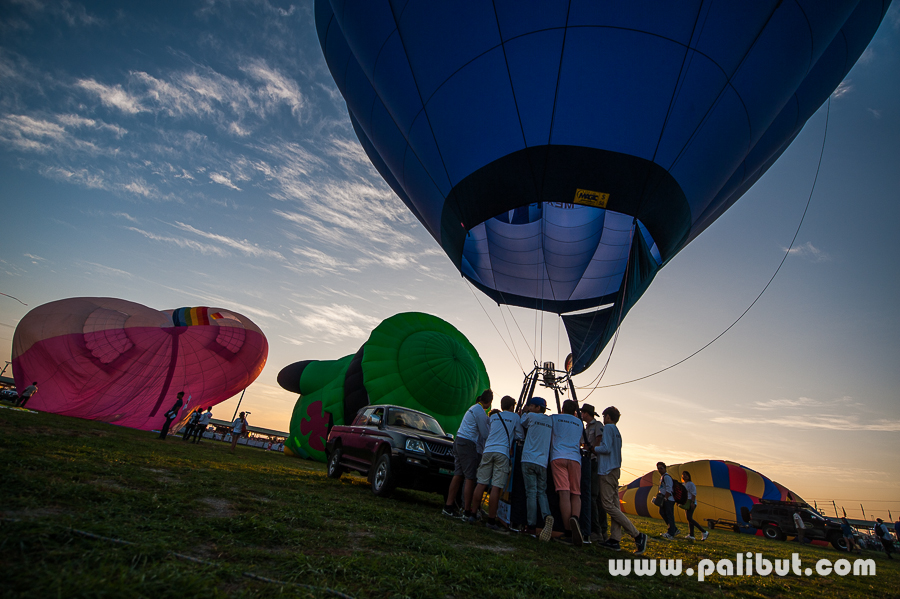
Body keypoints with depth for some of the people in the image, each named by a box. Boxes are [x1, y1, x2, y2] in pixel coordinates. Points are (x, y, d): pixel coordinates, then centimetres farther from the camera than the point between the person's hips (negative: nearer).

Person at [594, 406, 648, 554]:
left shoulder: (608, 428, -8)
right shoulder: (617, 432, 20)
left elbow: (606, 448, -18)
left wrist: (593, 448, -4)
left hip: (607, 470, -10)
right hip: (616, 469, 10)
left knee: (608, 505, -10)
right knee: (614, 505, 4)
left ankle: (638, 535, -13)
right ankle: (614, 539, 2)